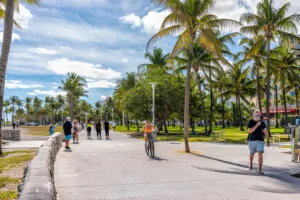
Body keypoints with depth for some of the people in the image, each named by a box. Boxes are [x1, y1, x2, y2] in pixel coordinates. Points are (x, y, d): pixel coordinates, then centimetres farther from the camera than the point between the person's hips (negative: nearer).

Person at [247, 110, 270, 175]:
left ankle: (260, 170, -12)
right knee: (252, 154, 16)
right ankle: (251, 164, 43)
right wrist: (257, 125, -21)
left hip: (260, 141, 1)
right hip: (252, 140, 0)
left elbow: (265, 131, 6)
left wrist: (268, 140, 3)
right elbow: (250, 131, -16)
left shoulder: (262, 122, 5)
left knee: (260, 154, -13)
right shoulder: (250, 122, -3)